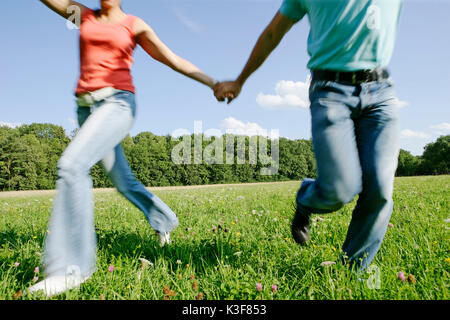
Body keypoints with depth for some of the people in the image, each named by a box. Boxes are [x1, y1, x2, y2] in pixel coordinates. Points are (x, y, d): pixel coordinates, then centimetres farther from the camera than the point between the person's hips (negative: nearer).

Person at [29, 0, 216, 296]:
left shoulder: (135, 25, 8)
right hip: (87, 106, 5)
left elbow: (172, 59, 4)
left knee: (72, 165, -26)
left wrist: (213, 82, -3)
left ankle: (72, 266, -22)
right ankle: (165, 219, 37)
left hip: (118, 103, -5)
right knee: (123, 182, 12)